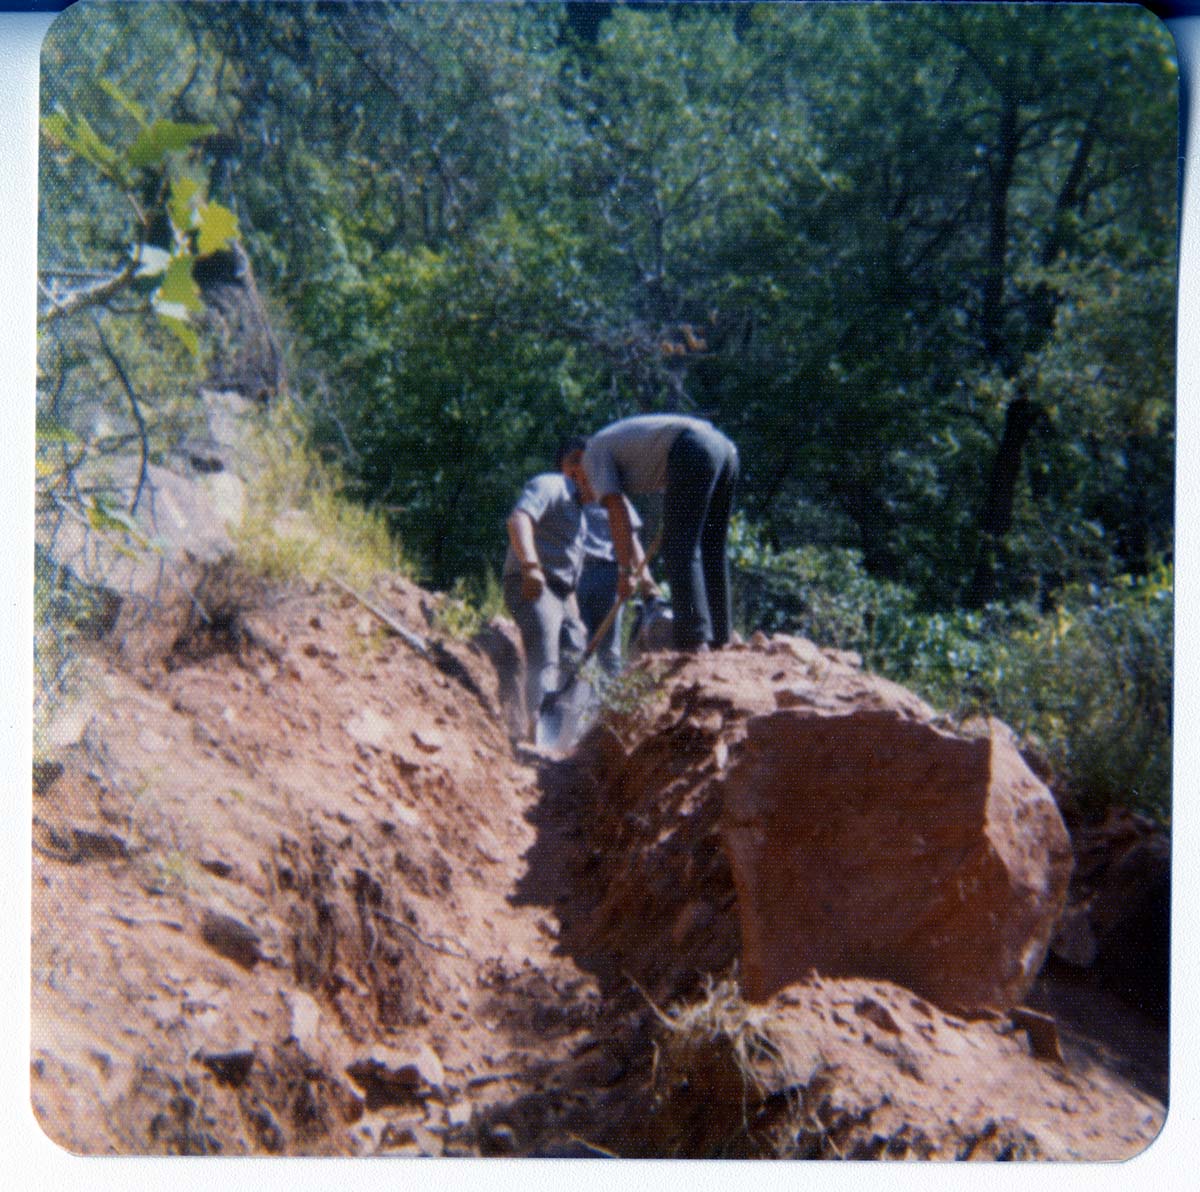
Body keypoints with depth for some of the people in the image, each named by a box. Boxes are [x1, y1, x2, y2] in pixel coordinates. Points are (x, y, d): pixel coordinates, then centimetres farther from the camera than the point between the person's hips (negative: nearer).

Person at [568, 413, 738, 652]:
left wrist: (626, 570, 0)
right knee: (711, 552, 12)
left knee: (680, 550, -7)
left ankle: (693, 637, -13)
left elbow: (617, 512, -1)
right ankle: (719, 638, 13)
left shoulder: (593, 453, 9)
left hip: (693, 451, -9)